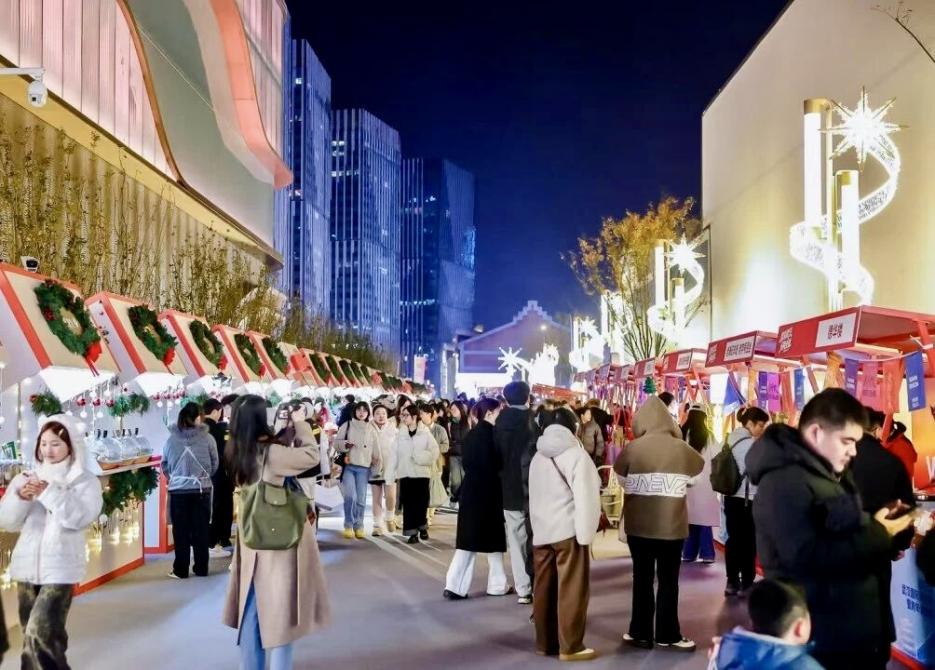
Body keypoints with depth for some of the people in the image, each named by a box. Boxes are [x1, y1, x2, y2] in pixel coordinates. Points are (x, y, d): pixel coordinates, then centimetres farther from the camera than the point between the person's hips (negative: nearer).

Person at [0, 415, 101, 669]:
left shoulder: (85, 481, -2)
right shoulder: (25, 478, 7)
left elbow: (80, 517, -17)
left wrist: (48, 492, -21)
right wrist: (20, 498, -15)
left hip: (60, 568, -4)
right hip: (27, 566, 5)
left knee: (41, 635, -14)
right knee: (30, 636, 12)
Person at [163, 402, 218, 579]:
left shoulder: (171, 439, -5)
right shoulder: (207, 438, -9)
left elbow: (165, 465, 5)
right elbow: (215, 464, 2)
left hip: (178, 490, 1)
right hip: (201, 490, 0)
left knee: (181, 531, 8)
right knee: (201, 530, 10)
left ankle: (181, 570, 12)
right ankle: (201, 568, 16)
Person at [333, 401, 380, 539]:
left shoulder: (371, 429, 11)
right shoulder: (347, 426, 7)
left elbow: (376, 450, 14)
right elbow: (336, 442, 5)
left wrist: (377, 467, 10)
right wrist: (345, 444, -15)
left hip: (364, 467, 2)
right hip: (348, 466, -2)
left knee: (361, 499, 2)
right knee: (350, 497, -13)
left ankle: (359, 526, 13)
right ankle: (348, 526, -1)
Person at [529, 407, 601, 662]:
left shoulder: (537, 456, 15)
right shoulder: (576, 455, -8)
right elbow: (584, 498, -14)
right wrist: (586, 534, -12)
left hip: (541, 531, 7)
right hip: (568, 531, -7)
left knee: (544, 589, 10)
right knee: (571, 590, -1)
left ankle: (544, 642, 16)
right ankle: (570, 646, 1)